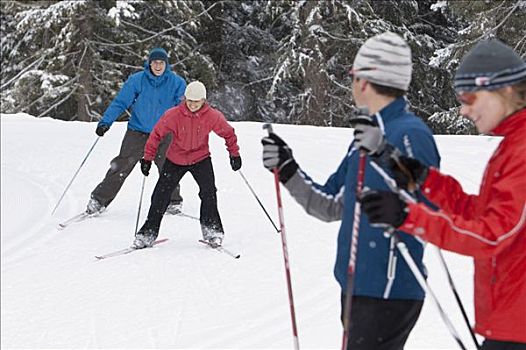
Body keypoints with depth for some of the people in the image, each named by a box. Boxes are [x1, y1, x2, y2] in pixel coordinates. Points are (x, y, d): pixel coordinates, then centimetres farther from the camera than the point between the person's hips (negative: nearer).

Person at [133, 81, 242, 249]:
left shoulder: (212, 116, -16)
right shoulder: (173, 115, -19)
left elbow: (228, 133, 1)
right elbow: (157, 134, -8)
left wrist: (234, 154, 5)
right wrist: (147, 158, -8)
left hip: (200, 158, 0)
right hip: (175, 160, 0)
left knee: (208, 191, -18)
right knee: (161, 195, -2)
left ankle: (212, 229, -3)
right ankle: (149, 232, 9)